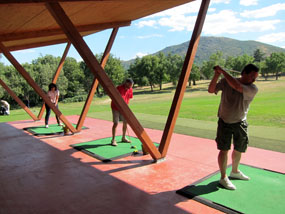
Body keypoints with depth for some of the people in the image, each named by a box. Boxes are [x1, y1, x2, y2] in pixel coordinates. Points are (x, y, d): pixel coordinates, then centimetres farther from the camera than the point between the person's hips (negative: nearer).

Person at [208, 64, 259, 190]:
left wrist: (223, 71, -27)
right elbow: (211, 90, -12)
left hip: (240, 123, 2)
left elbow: (237, 86, -32)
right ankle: (223, 178, 9)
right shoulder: (225, 81, -10)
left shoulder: (253, 89, -15)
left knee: (239, 150, 16)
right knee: (224, 149, -3)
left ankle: (235, 172, 40)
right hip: (224, 122, -2)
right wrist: (217, 75, -25)